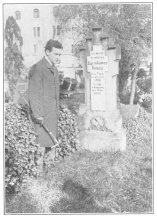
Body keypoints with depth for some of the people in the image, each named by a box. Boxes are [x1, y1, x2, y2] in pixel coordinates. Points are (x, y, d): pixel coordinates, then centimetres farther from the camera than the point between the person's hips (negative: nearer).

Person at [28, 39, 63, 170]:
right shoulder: (38, 68, -11)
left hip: (53, 115, 8)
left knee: (49, 146, 10)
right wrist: (38, 115, -20)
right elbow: (33, 94, -16)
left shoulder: (54, 70, 17)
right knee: (41, 146, -6)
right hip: (41, 115, -8)